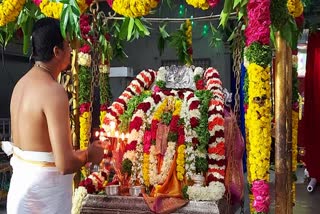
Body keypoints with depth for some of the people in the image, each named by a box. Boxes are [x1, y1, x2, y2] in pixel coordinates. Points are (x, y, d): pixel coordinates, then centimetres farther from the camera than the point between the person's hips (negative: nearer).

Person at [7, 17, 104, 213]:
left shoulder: (22, 83, 6)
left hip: (21, 182, 8)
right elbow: (64, 164, -26)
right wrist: (89, 155, -6)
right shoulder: (54, 91, -21)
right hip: (45, 191, -8)